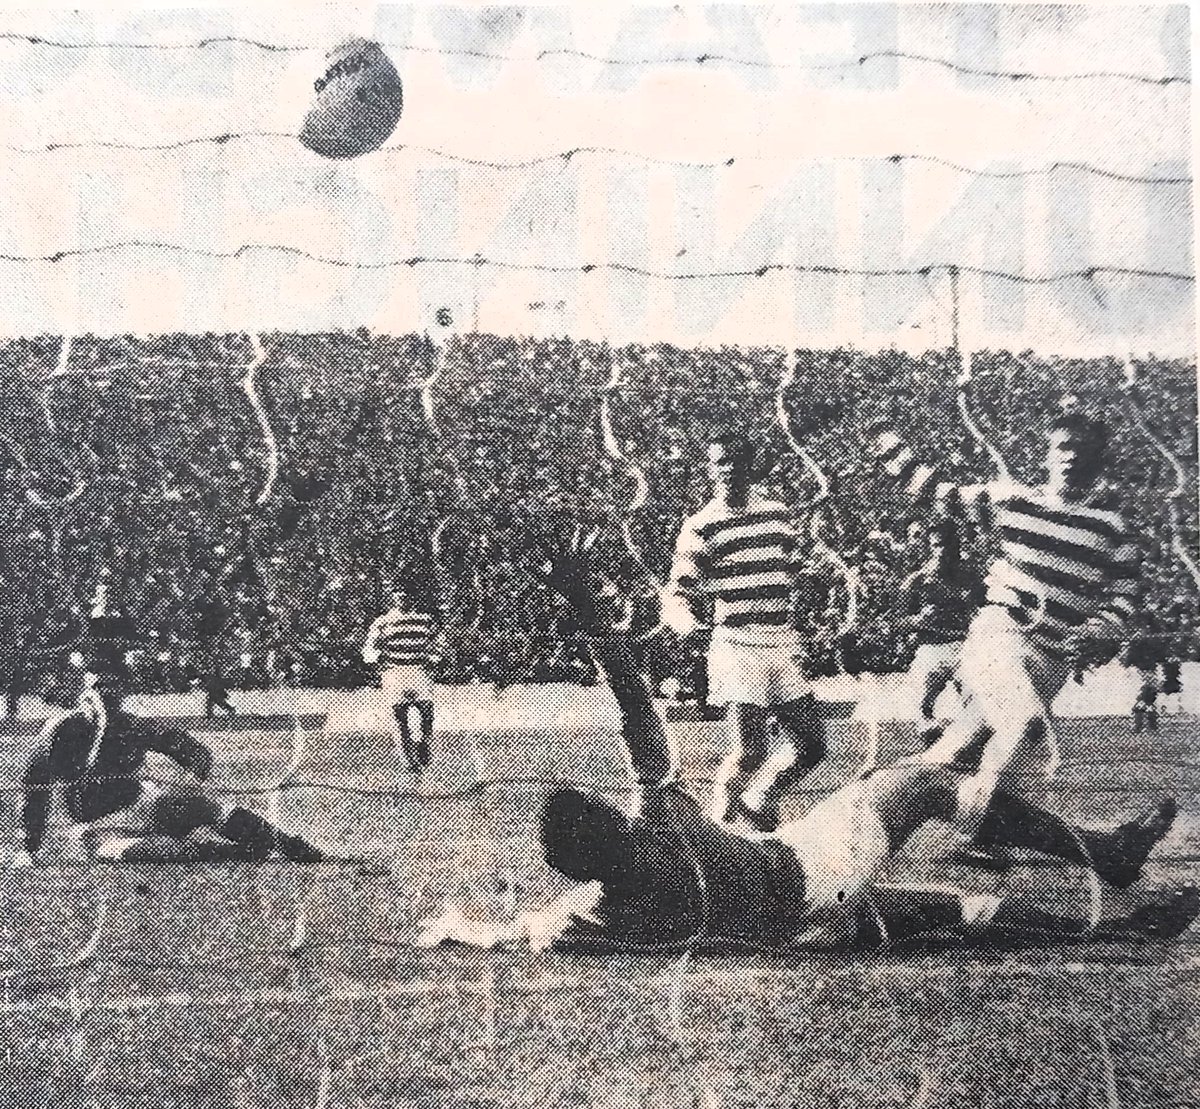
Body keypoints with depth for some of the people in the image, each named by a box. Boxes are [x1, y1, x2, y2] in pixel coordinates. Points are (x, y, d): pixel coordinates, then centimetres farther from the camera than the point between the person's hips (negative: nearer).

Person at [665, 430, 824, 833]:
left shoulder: (778, 514, 13)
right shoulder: (701, 527, -4)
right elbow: (677, 594, -7)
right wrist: (686, 621, -30)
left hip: (784, 648, 6)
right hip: (738, 651, -6)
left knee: (811, 742, 7)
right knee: (750, 751, -6)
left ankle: (756, 803, 28)